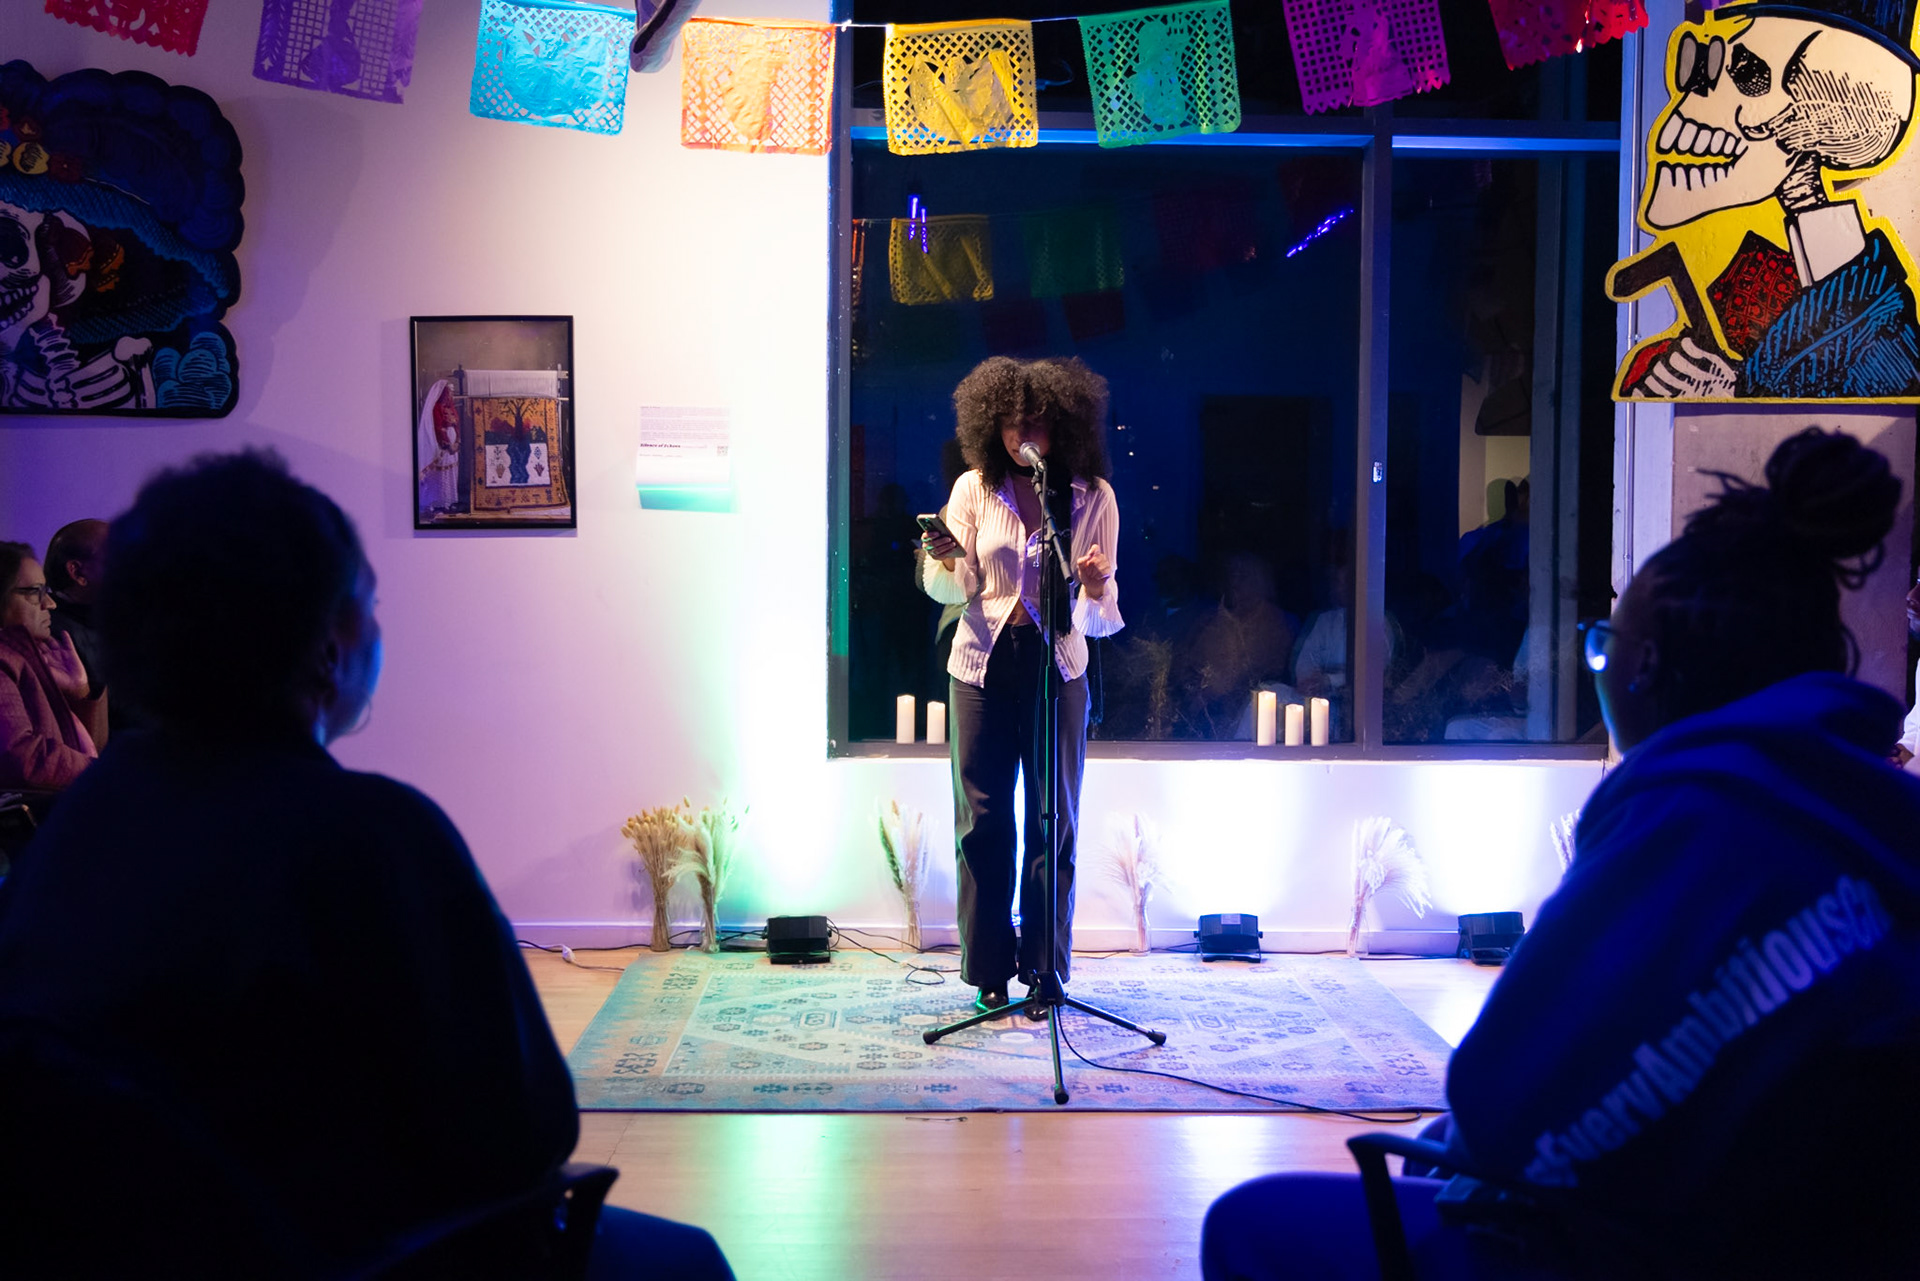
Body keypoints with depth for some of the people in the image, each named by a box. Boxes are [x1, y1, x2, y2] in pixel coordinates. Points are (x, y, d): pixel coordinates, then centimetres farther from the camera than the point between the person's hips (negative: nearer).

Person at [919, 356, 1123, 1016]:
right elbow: (951, 591, -3)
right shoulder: (974, 488, -1)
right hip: (983, 664, 1)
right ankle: (989, 971, 15)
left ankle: (1045, 968, 13)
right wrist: (946, 563, -25)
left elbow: (1102, 616, -3)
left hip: (1057, 666, 0)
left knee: (1054, 821, 2)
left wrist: (1094, 589, -26)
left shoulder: (1093, 497, -2)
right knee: (982, 820, 3)